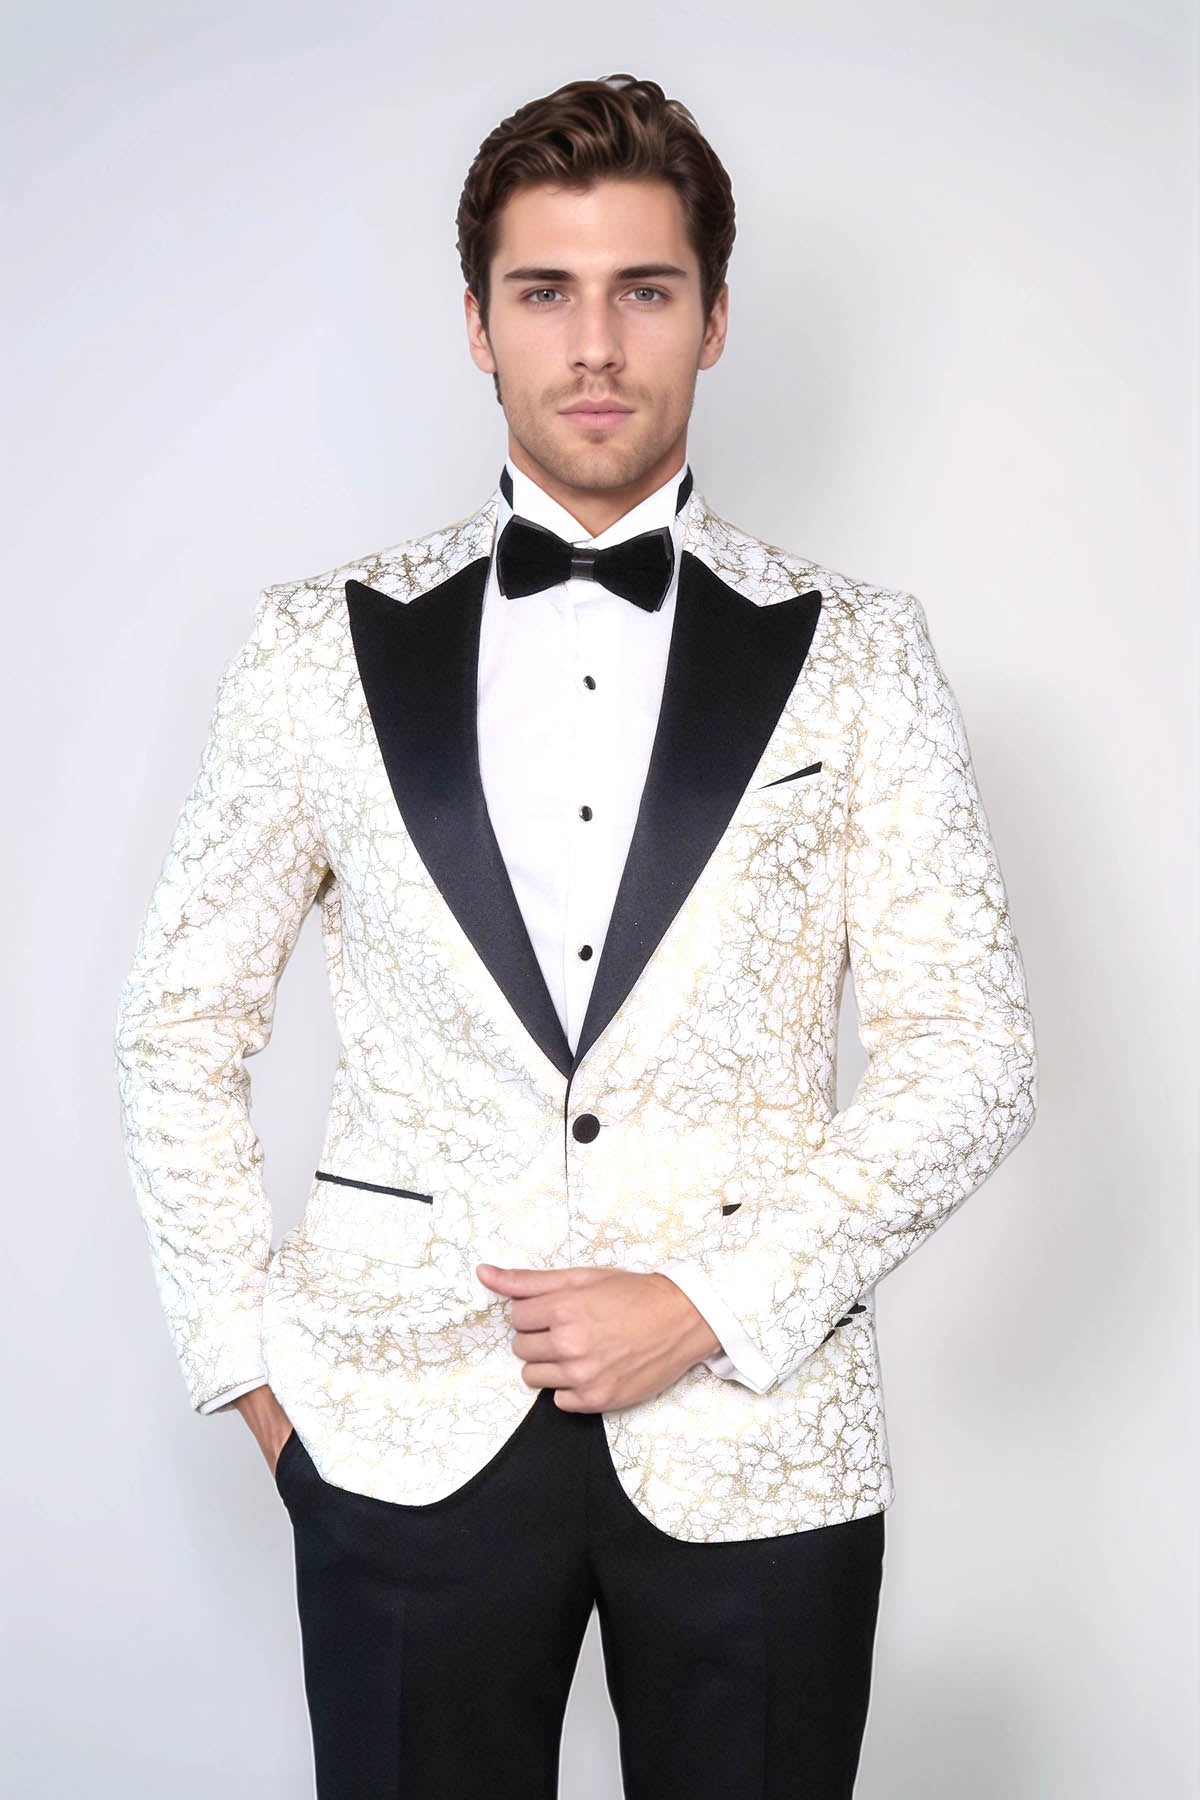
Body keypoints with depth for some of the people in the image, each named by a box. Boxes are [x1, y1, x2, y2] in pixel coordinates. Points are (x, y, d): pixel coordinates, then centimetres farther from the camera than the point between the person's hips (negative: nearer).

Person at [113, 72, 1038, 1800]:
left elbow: (973, 1052, -1)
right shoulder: (323, 648, 3)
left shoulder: (857, 655, 2)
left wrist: (713, 1308, -9)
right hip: (405, 1436, 1)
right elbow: (180, 1026, 9)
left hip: (755, 1437, 0)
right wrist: (254, 1359, 3)